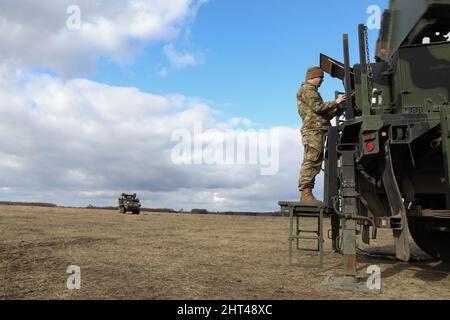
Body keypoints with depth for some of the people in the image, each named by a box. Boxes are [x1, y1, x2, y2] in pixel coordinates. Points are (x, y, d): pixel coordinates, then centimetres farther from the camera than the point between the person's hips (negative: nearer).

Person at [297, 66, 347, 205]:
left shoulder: (312, 91, 31)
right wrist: (335, 102, -8)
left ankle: (306, 194, 5)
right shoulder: (307, 89, 0)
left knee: (314, 164, 5)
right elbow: (317, 107, -14)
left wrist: (338, 109, 18)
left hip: (317, 131, 10)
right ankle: (306, 194, -19)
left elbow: (323, 114, 27)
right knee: (311, 162, -15)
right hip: (313, 130, -10)